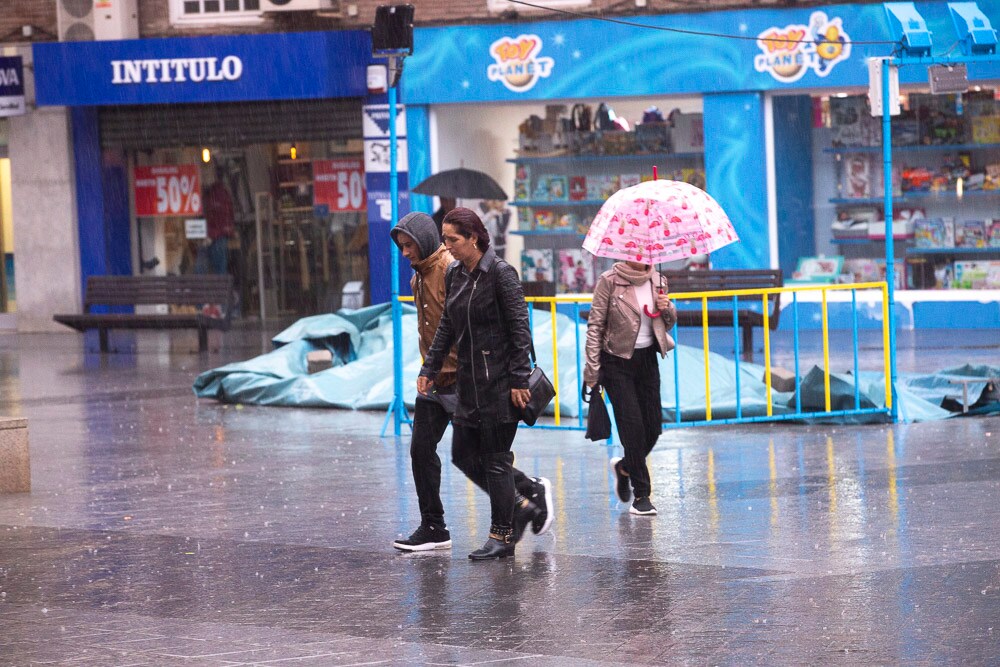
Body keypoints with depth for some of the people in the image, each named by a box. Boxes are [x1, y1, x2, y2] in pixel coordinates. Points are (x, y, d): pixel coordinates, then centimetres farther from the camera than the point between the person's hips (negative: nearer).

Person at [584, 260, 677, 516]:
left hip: (647, 358, 5)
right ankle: (641, 495, -3)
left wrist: (667, 309, -7)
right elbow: (595, 325, -9)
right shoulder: (610, 281, -10)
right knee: (633, 424, -9)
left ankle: (625, 466, 33)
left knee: (653, 426, 4)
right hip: (617, 361, -5)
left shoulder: (658, 281, 5)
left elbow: (669, 323, 18)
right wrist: (593, 369, -14)